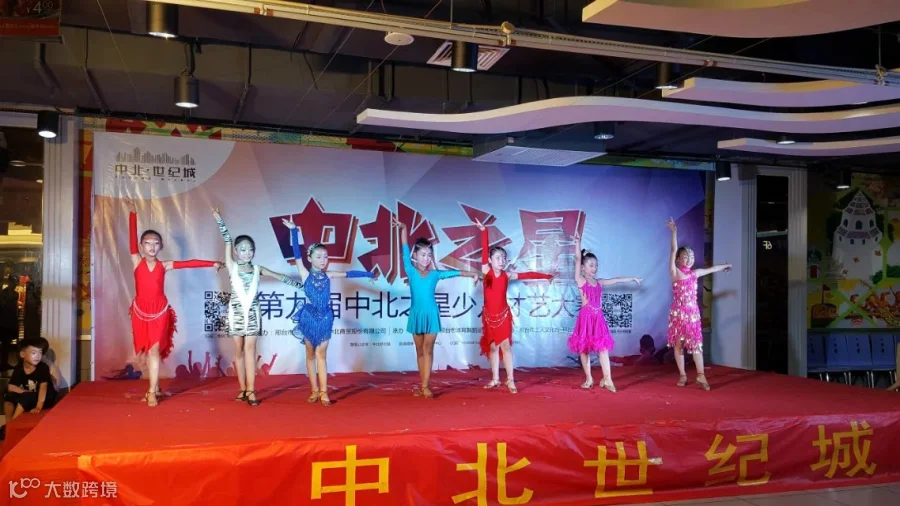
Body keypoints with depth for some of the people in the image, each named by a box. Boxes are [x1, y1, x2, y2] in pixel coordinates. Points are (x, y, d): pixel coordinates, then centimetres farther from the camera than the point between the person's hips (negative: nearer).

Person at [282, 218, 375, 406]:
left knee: (321, 354, 3)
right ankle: (315, 390, 15)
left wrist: (369, 274, 12)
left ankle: (323, 392, 3)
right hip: (309, 317, -1)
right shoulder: (305, 274, -3)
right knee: (311, 355, 7)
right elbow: (296, 254, -9)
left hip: (325, 317, 2)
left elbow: (349, 273, 11)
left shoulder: (328, 275, 4)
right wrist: (294, 230, -13)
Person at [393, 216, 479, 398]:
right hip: (416, 314, 0)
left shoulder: (435, 274, 3)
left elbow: (455, 272, 8)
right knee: (420, 351, 7)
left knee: (428, 350, -1)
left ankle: (425, 386, -4)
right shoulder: (411, 271, -1)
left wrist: (473, 274, 1)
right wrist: (403, 228, -6)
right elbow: (405, 249, -3)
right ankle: (423, 386, 12)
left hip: (431, 314, 0)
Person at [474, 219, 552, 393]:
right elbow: (485, 251, -13)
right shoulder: (486, 271, -5)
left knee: (505, 345, -5)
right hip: (489, 315, 1)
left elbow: (527, 275, 7)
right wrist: (484, 231, -21)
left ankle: (510, 380, -2)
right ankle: (495, 379, 18)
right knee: (492, 346, 8)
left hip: (503, 315, 0)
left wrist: (546, 276, 11)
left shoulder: (507, 276, -1)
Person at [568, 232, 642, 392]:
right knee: (584, 348, 3)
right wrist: (578, 243, -21)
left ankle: (607, 379, -2)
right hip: (586, 317, -4)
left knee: (603, 347, -3)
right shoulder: (580, 281, -3)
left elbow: (616, 280, 22)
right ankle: (588, 379, 13)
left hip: (598, 318, 4)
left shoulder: (599, 283, 12)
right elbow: (578, 260, -13)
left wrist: (632, 279, 29)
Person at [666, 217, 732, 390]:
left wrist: (725, 266, 42)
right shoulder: (675, 272, -4)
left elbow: (711, 269, 27)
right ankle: (682, 375, 9)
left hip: (693, 312, 4)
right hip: (678, 312, -4)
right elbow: (673, 251, -12)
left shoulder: (695, 273, 11)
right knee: (678, 343, 2)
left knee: (696, 342, -1)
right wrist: (674, 231, -18)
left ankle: (701, 375, -1)